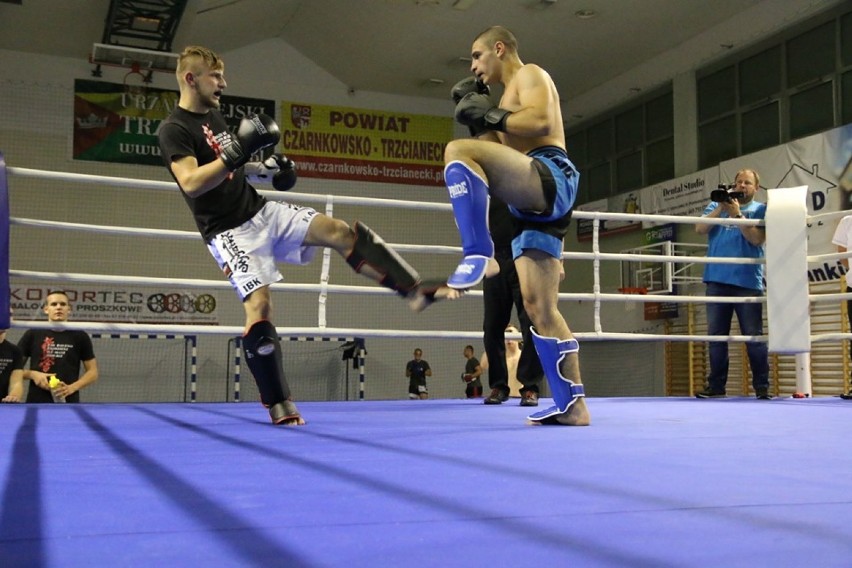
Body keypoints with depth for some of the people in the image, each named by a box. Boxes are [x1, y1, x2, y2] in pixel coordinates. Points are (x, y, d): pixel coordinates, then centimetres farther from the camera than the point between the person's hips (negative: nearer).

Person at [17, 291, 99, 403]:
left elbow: (93, 372, 6)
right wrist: (32, 374, -10)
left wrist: (71, 388, -9)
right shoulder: (32, 334, 6)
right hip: (37, 403, 1)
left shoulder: (80, 337, 5)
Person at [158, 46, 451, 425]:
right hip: (229, 231, -7)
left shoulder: (213, 115, 14)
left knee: (337, 231, -6)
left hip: (261, 211, 8)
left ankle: (413, 289, -4)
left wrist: (264, 170, 9)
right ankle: (279, 405, -6)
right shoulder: (174, 129, -11)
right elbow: (190, 183, -26)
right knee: (259, 304, -18)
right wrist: (236, 154, -31)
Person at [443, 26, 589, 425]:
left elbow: (543, 122, -13)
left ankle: (479, 255, -32)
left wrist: (493, 114, -5)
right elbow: (499, 154, 29)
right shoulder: (511, 97, 34)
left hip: (551, 178, -10)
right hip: (534, 204, 10)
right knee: (539, 309, 3)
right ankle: (571, 404, 3)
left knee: (458, 151, -28)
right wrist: (478, 118, 22)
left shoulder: (530, 74, 7)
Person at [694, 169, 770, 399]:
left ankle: (762, 387, 3)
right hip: (717, 279, 3)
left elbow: (757, 239, -8)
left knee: (754, 337, -3)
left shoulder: (760, 210, 8)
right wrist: (721, 208, -8)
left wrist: (737, 214, -13)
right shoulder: (716, 206, 18)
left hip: (747, 281, -3)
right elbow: (700, 229, 2)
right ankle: (716, 386, 9)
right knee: (716, 335, 4)